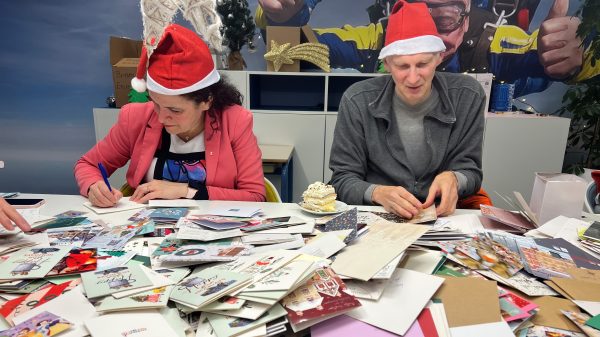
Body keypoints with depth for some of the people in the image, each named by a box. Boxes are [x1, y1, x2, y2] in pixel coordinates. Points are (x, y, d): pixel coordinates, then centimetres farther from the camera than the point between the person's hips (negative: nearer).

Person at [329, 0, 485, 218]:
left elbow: (471, 170, -1)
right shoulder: (357, 100, -11)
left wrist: (454, 179, -24)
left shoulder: (467, 96, -6)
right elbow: (343, 180, -9)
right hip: (377, 217, -2)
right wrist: (378, 193, -29)